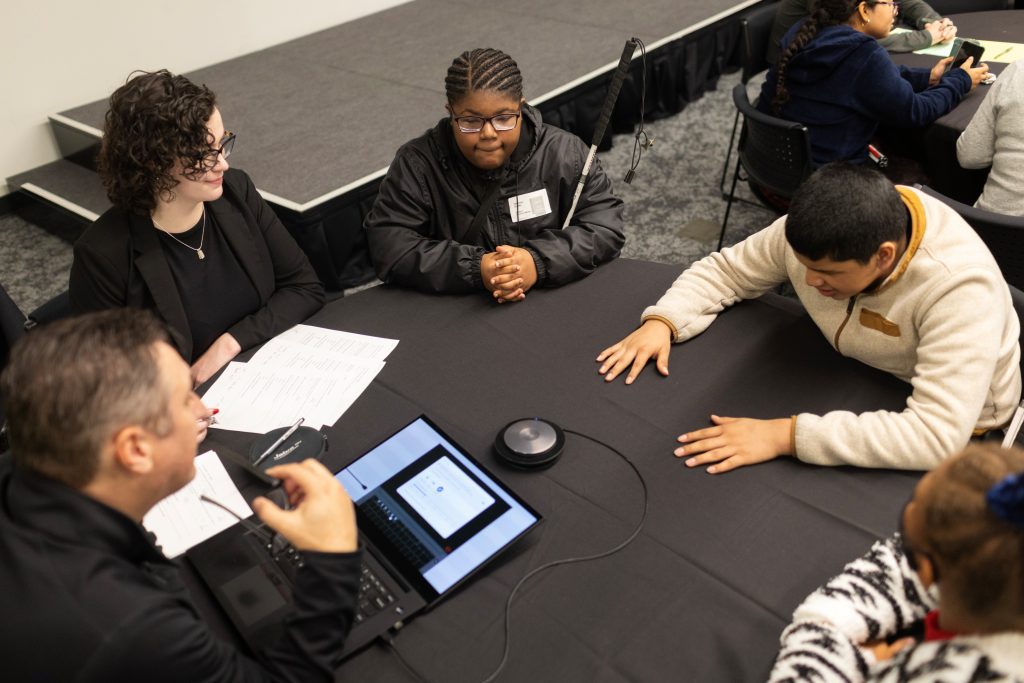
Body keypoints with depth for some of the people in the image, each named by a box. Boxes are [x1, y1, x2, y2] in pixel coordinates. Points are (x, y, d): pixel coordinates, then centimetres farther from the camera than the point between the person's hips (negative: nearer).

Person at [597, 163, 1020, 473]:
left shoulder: (958, 288, -36)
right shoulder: (816, 234, -20)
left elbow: (936, 436, -43)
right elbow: (726, 269, -5)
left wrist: (785, 435, -46)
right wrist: (661, 321, -23)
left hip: (957, 430, -5)